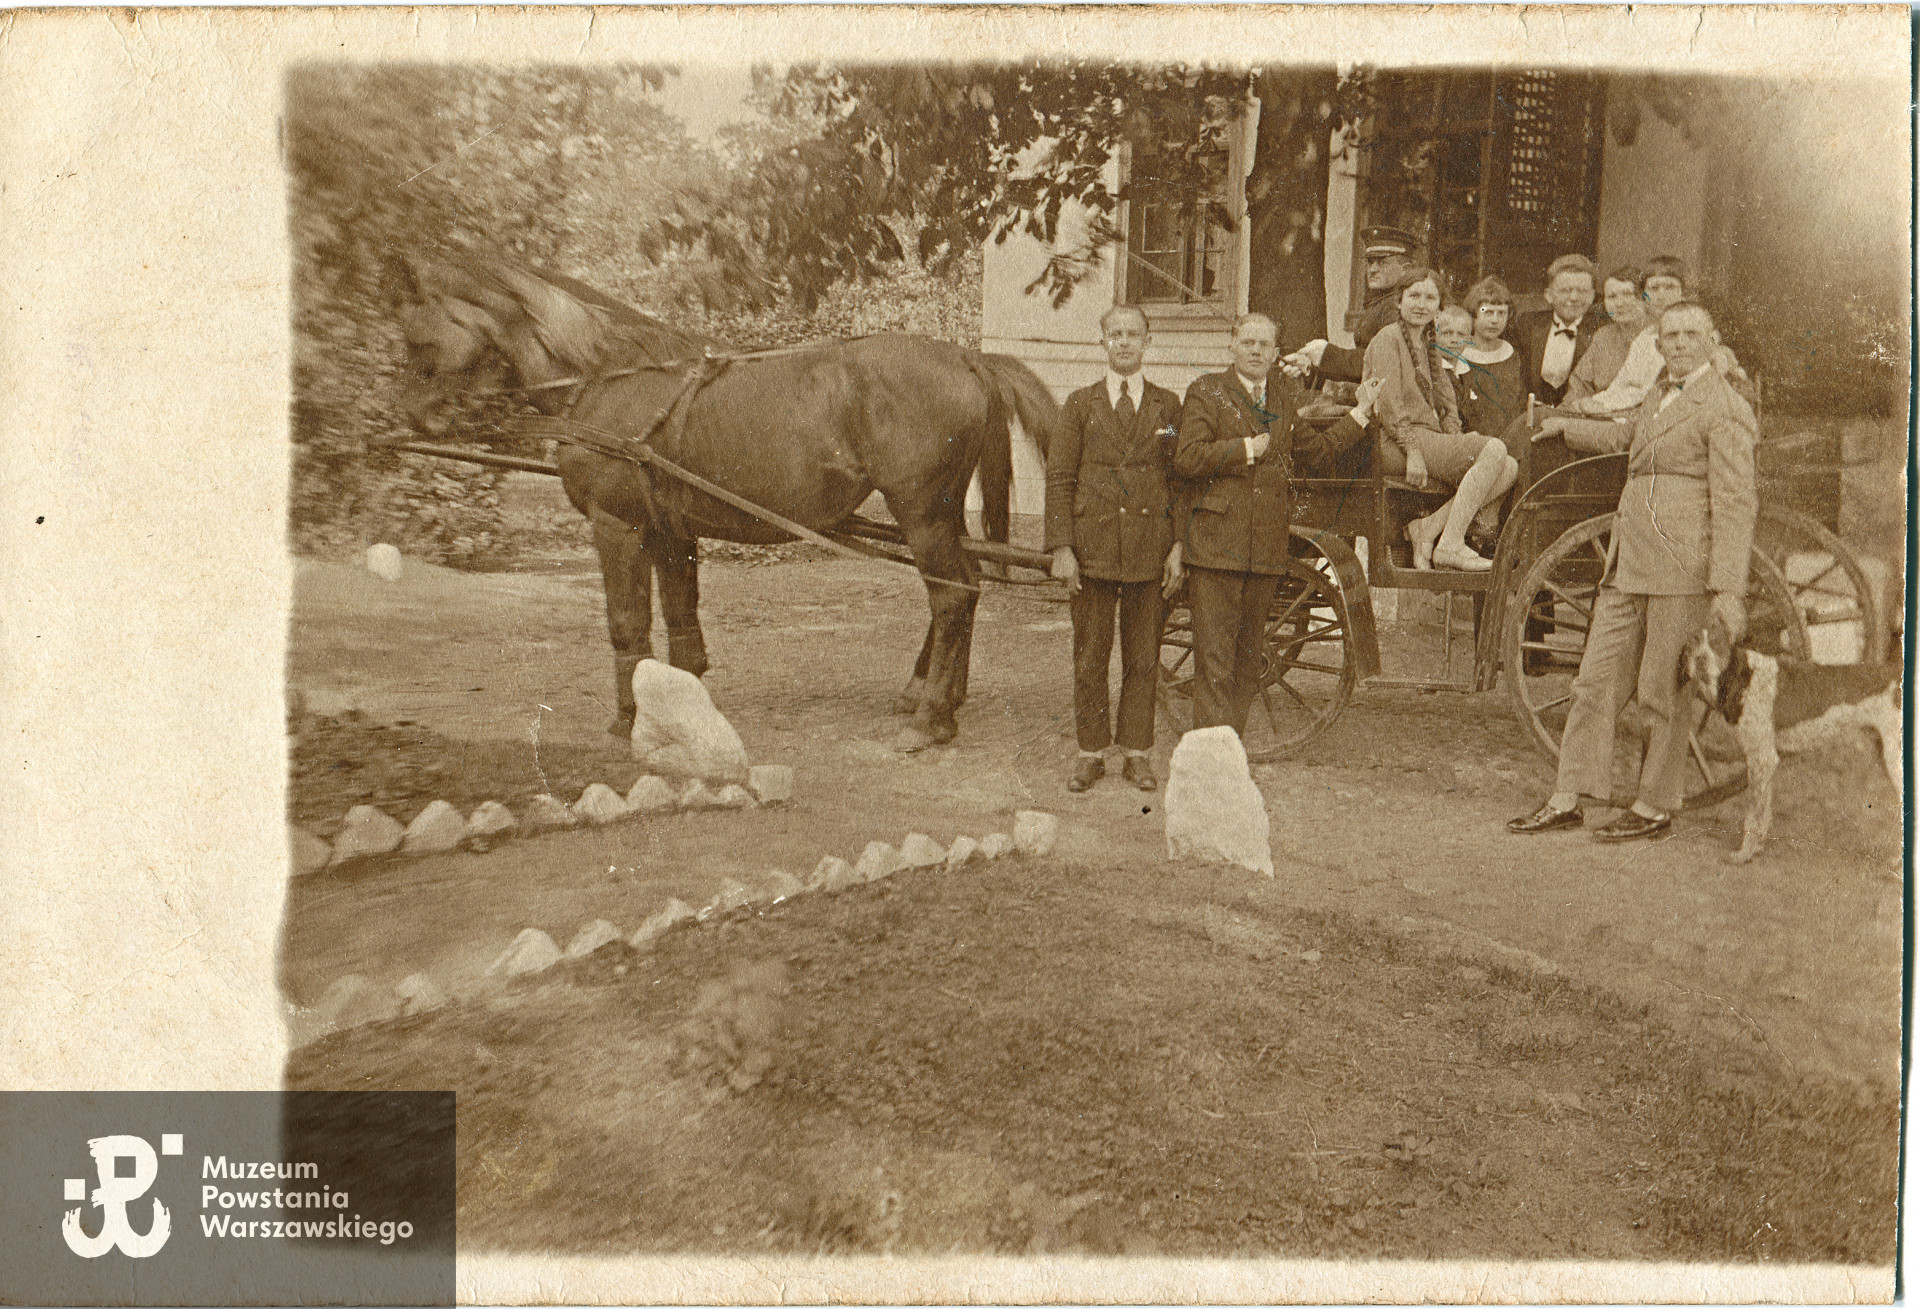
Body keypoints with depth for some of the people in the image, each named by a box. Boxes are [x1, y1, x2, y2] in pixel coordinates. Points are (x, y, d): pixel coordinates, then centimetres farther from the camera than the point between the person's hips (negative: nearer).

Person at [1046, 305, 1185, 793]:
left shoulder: (1168, 406, 9)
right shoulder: (1080, 404, 7)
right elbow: (1059, 479, 2)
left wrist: (1179, 545, -1)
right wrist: (1061, 547, -7)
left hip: (1149, 546, 0)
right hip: (1092, 545, 0)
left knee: (1143, 657, 6)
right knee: (1089, 656, 4)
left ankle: (1137, 752, 16)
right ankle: (1091, 753, 15)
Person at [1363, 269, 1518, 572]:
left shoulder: (1430, 347, 24)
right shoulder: (1387, 340, -2)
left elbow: (1448, 404, 21)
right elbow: (1388, 404, -13)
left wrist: (1456, 441, 2)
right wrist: (1413, 451, -21)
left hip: (1430, 440, 8)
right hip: (1395, 446, -8)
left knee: (1510, 468, -10)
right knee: (1494, 449, -24)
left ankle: (1428, 527, -14)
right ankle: (1450, 546, -25)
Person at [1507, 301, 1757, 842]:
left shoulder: (1725, 409, -6)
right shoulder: (1660, 396, 19)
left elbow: (1735, 504, -12)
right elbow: (1626, 436, 41)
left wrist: (1727, 588, -19)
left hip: (1683, 564, -8)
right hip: (1629, 561, 8)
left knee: (1663, 690, -1)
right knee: (1596, 678, 6)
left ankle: (1655, 807, 12)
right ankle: (1566, 800, 11)